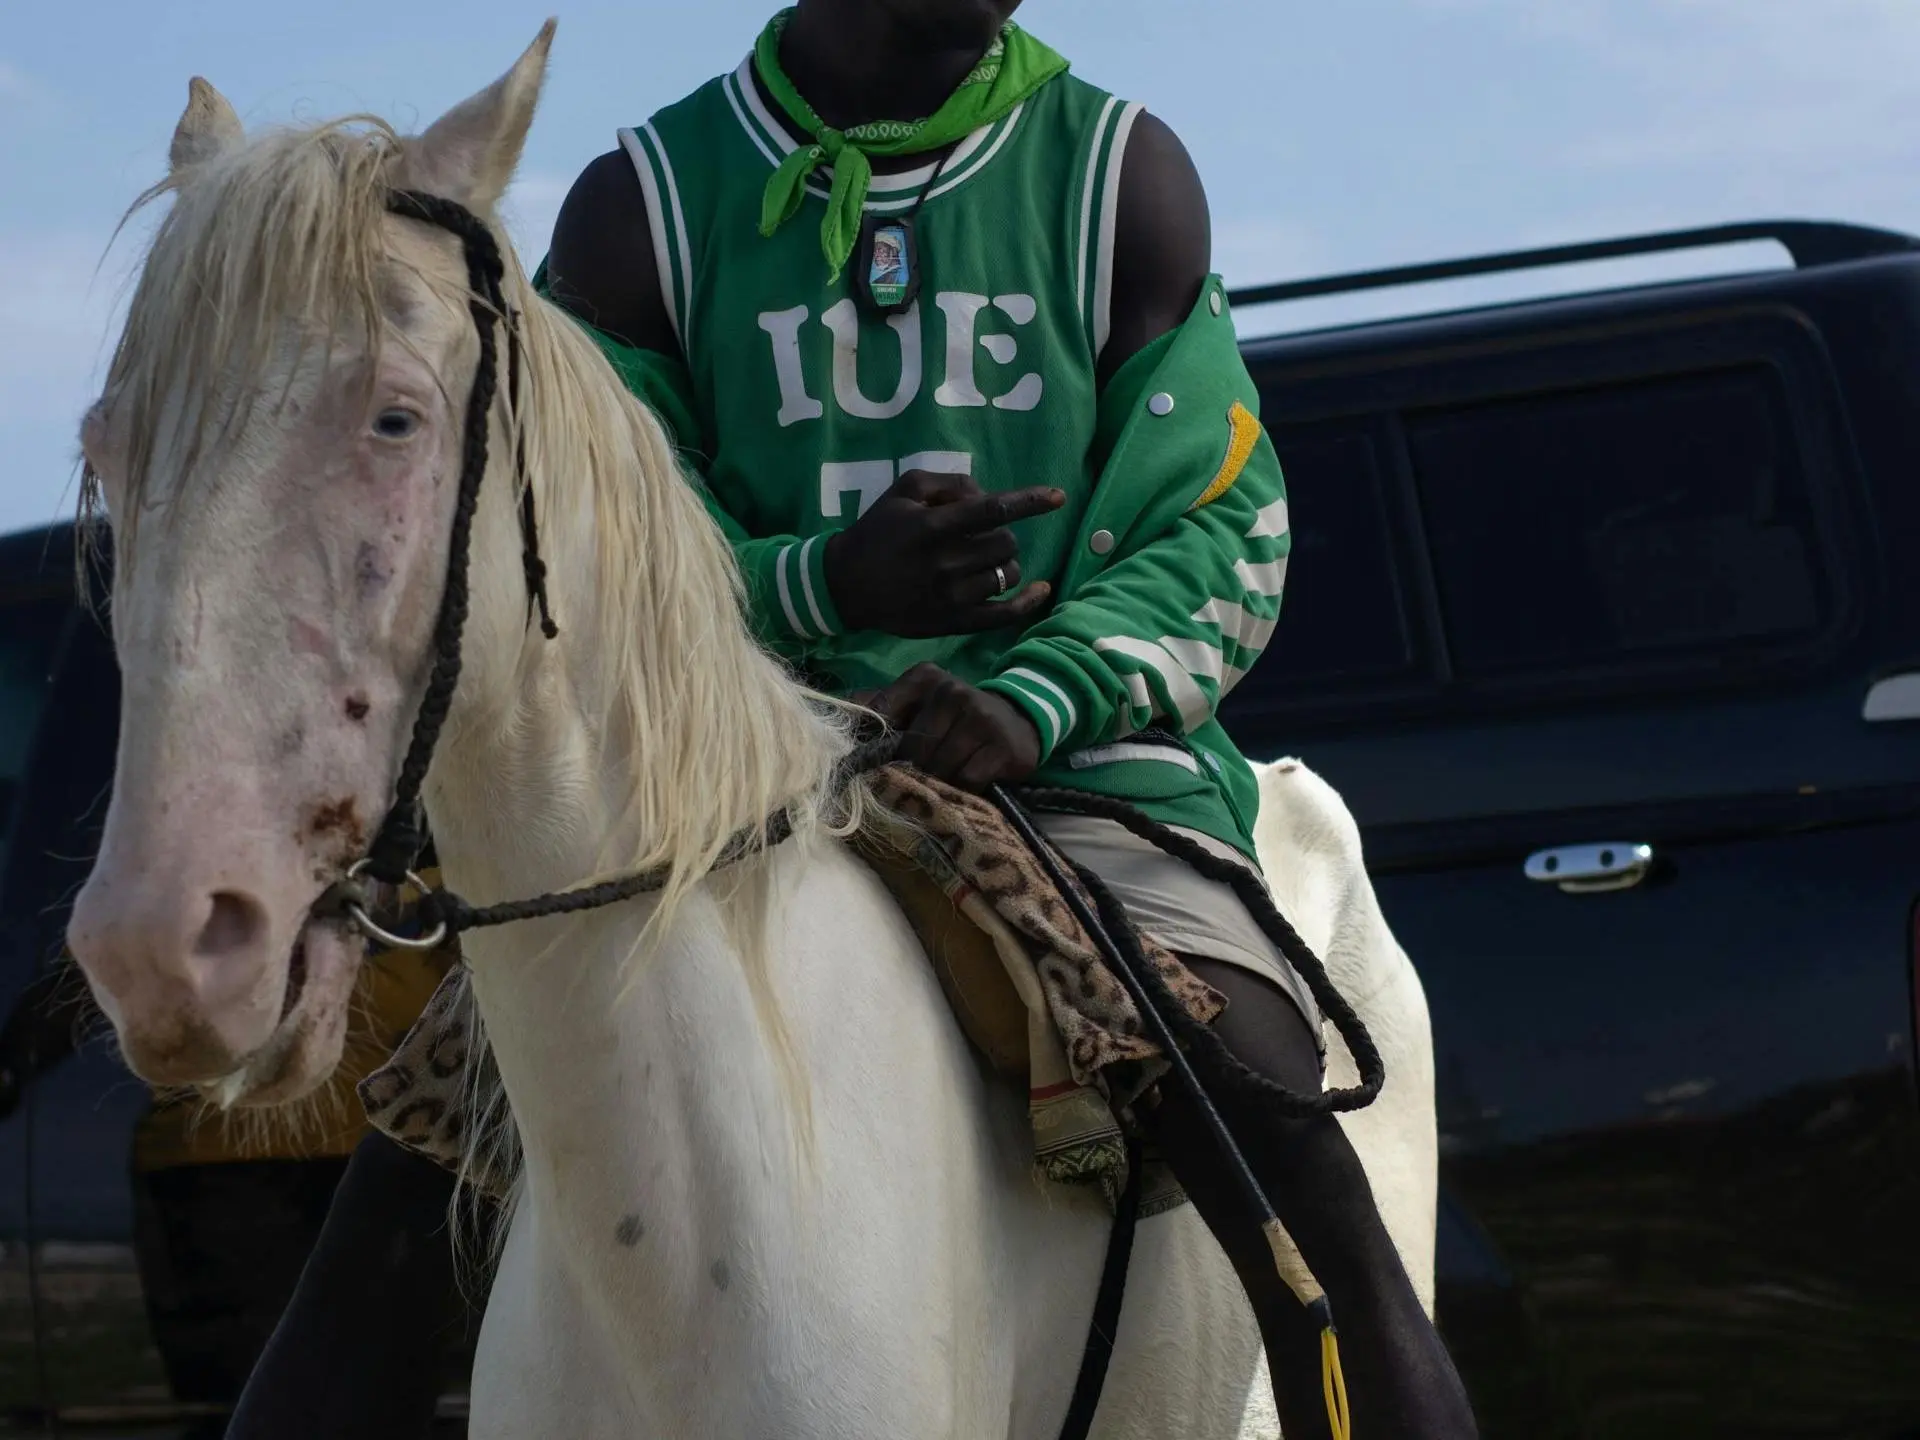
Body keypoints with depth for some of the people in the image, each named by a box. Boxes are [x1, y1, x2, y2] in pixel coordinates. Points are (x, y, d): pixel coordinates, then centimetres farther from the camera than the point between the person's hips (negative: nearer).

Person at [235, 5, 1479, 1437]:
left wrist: (1036, 697, -17)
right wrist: (820, 582, -19)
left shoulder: (1118, 175, 5)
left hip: (1069, 747, -1)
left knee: (1310, 1210, -25)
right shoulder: (645, 209, 3)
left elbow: (1224, 529, 3)